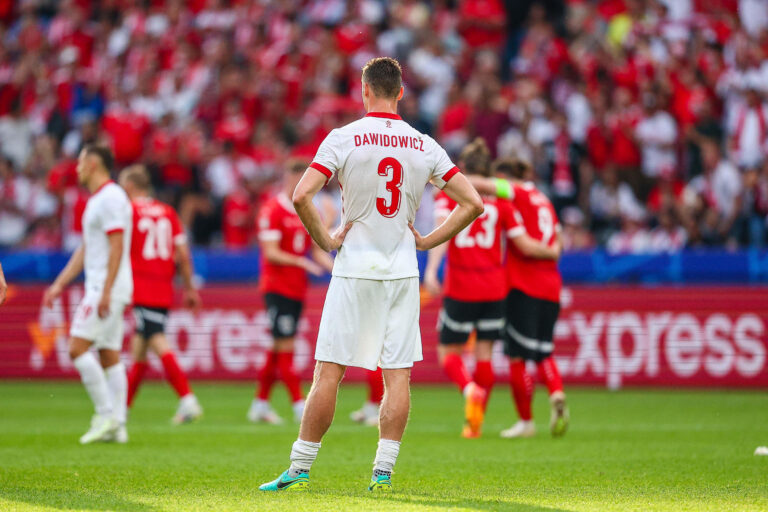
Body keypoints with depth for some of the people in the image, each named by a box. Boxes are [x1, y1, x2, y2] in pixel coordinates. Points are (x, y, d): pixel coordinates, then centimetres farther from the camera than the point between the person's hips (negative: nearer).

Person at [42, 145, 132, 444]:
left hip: (108, 288, -10)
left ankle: (106, 414, -14)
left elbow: (117, 246, -19)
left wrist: (106, 292, -24)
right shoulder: (96, 200, 19)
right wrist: (59, 284, 22)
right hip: (99, 289, 10)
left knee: (78, 347, -14)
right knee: (109, 355, 6)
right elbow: (85, 250, 24)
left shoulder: (110, 198, -12)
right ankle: (116, 426, 3)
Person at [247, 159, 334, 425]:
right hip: (277, 287, -8)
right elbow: (271, 253, -15)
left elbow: (316, 249, 14)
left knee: (278, 350, 10)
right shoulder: (273, 211, -10)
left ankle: (260, 404, 16)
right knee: (285, 346, -9)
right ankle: (299, 405, -10)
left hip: (297, 290, 8)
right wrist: (301, 262, -26)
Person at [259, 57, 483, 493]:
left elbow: (301, 196, -16)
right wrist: (427, 241, 8)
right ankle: (384, 472, 1)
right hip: (403, 272, 2)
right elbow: (473, 203, 1)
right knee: (398, 374, 4)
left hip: (355, 268, -2)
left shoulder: (344, 138, -6)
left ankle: (301, 469, 2)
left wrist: (325, 240, -3)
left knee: (329, 371, 0)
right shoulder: (425, 146, 3)